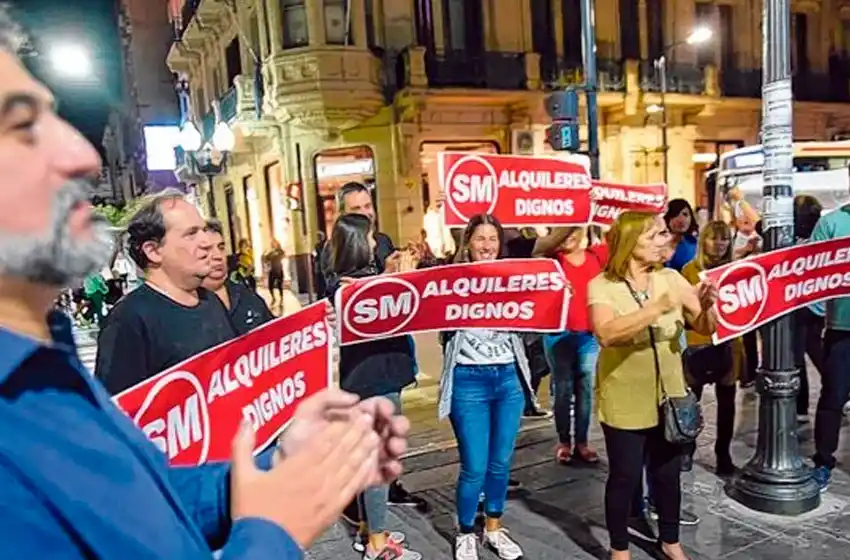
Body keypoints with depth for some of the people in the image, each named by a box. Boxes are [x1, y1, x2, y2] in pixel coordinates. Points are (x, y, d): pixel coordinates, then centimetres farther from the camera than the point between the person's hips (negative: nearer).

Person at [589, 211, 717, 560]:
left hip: (668, 398, 4)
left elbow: (706, 328, -3)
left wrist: (706, 306, -24)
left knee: (668, 474, 18)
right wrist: (658, 307, -36)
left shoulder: (671, 279, -2)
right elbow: (606, 333, -31)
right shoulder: (602, 286, -14)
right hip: (624, 403, -4)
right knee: (625, 477, 8)